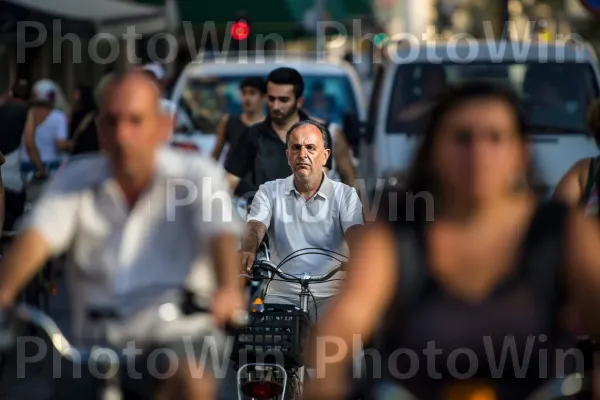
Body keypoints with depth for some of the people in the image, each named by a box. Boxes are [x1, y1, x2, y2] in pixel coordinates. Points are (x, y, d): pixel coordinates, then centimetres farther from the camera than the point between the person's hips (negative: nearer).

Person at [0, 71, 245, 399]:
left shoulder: (197, 175, -2)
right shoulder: (76, 180, 3)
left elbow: (220, 232, -20)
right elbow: (38, 235, -12)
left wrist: (228, 291, -43)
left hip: (179, 335, -3)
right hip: (97, 343, 3)